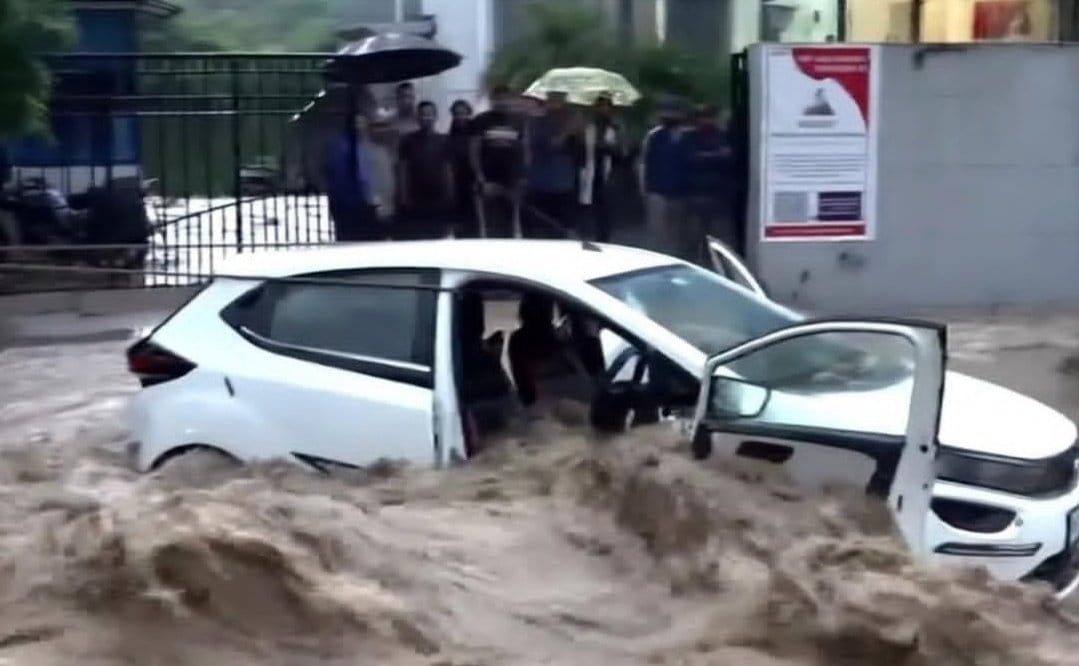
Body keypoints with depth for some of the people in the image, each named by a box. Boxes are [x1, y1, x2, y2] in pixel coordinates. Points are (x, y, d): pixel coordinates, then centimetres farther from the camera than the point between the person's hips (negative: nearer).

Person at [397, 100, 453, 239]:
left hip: (439, 200, 1)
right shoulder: (408, 140, 1)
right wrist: (403, 198, -6)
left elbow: (448, 170, 4)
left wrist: (450, 197, -2)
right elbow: (402, 170, 1)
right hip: (415, 201, -1)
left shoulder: (443, 141, 4)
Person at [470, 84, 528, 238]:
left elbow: (524, 150, 10)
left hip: (512, 182, 2)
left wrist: (522, 177, 2)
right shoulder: (481, 121, 1)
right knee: (485, 228, -4)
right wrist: (481, 179, -8)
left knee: (515, 224, 8)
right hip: (488, 182, -2)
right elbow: (474, 152, -1)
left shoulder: (518, 121, 7)